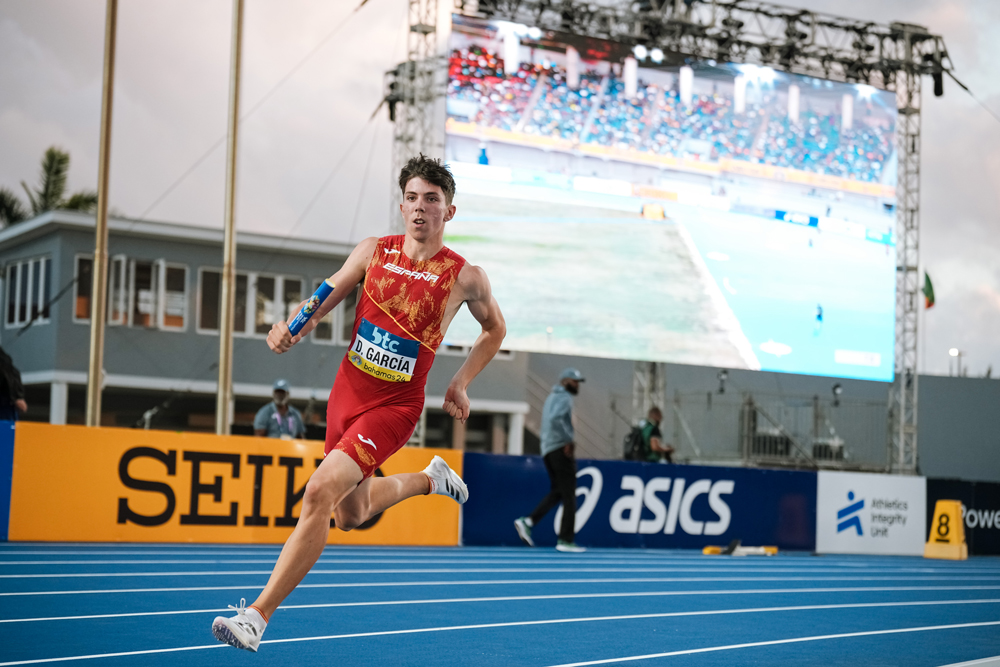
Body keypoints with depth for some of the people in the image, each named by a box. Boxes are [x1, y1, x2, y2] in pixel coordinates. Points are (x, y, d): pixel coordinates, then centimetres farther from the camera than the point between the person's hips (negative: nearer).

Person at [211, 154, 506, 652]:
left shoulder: (465, 277, -6)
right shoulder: (373, 252, 1)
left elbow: (495, 328, 12)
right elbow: (324, 298, 0)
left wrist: (461, 383, 4)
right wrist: (291, 327, -21)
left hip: (394, 406, -5)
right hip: (347, 393, 5)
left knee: (320, 492, -23)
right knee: (351, 514, 21)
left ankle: (258, 616, -20)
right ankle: (429, 479, 51)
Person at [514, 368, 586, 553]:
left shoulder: (551, 398, 21)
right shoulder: (564, 398, -9)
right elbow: (555, 418, -26)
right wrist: (568, 440, -20)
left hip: (547, 451, 9)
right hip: (561, 449, -9)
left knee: (556, 492, 15)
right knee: (569, 496, -5)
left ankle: (528, 521, 0)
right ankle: (566, 540, -6)